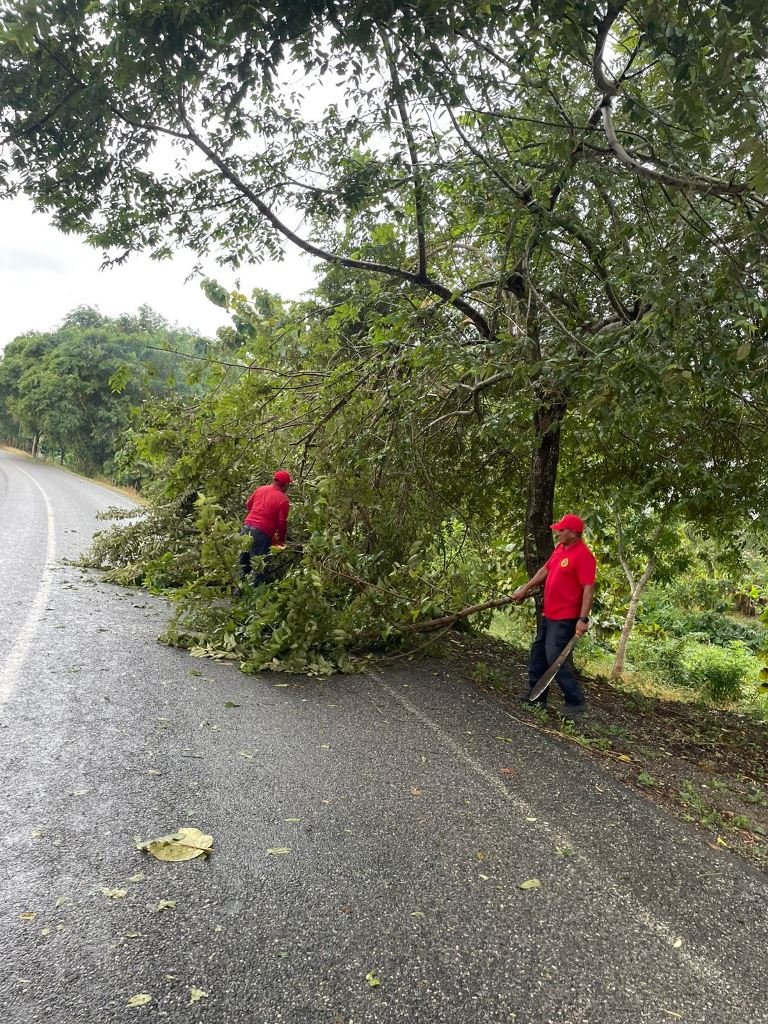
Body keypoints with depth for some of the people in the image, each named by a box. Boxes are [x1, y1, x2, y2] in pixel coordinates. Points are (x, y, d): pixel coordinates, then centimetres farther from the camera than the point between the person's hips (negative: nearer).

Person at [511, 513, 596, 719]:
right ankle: (536, 696, 28)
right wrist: (525, 589, 21)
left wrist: (583, 619, -26)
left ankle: (576, 702, 2)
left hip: (565, 618, -10)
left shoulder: (583, 555, -19)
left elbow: (588, 588, -23)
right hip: (549, 614, 10)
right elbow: (545, 570, 20)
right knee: (538, 653, 16)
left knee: (555, 657, -10)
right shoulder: (560, 548, 9)